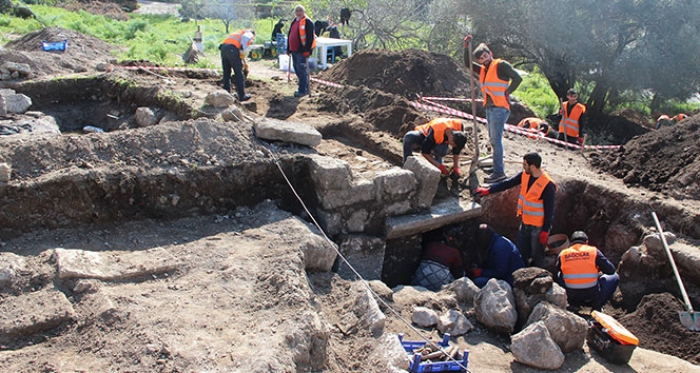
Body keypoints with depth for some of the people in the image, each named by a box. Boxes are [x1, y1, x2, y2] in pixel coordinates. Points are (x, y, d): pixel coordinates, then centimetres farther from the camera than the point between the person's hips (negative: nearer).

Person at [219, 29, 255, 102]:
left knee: (226, 73, 14)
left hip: (223, 47, 7)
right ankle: (242, 96, 4)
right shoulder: (250, 34, 15)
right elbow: (245, 38, -11)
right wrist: (243, 51, -14)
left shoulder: (239, 32, 38)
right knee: (239, 73, 0)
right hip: (232, 49, -7)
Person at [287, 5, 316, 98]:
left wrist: (307, 50, -23)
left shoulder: (307, 22, -10)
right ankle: (305, 88, 24)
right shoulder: (295, 21, 17)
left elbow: (310, 37, -17)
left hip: (302, 51, -9)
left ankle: (303, 91, -5)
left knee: (302, 70, -9)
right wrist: (289, 49, 19)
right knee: (297, 69, 14)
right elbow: (290, 35, 23)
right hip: (294, 50, 9)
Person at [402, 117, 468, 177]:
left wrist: (456, 167, -17)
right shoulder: (435, 132, -42)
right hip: (424, 135, -3)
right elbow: (425, 152, -29)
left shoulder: (459, 126, -29)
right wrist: (440, 166, -32)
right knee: (408, 137, -38)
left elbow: (457, 149, -12)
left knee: (442, 151, -38)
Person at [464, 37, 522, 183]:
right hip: (489, 108, 9)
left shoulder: (501, 65, -6)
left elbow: (517, 78, -11)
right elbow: (467, 64, 19)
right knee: (493, 140, 13)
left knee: (496, 140, -11)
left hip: (499, 108, -9)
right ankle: (499, 169, 22)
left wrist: (506, 93, -11)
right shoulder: (483, 69, 16)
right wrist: (466, 47, 10)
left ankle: (499, 172, -9)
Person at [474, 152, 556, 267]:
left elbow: (549, 211, -18)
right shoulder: (525, 175, -3)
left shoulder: (547, 185, -23)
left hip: (538, 227, -7)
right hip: (525, 223, 7)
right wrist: (488, 190, 7)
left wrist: (545, 231, -16)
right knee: (521, 254, 18)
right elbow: (508, 183, 7)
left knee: (537, 257, 6)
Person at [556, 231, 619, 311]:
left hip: (572, 296, 2)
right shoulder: (594, 251, -3)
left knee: (559, 275, 31)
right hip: (592, 295, -2)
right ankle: (597, 306, 9)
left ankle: (574, 305, 17)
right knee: (615, 277, 22)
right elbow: (611, 270, 3)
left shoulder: (562, 254, 1)